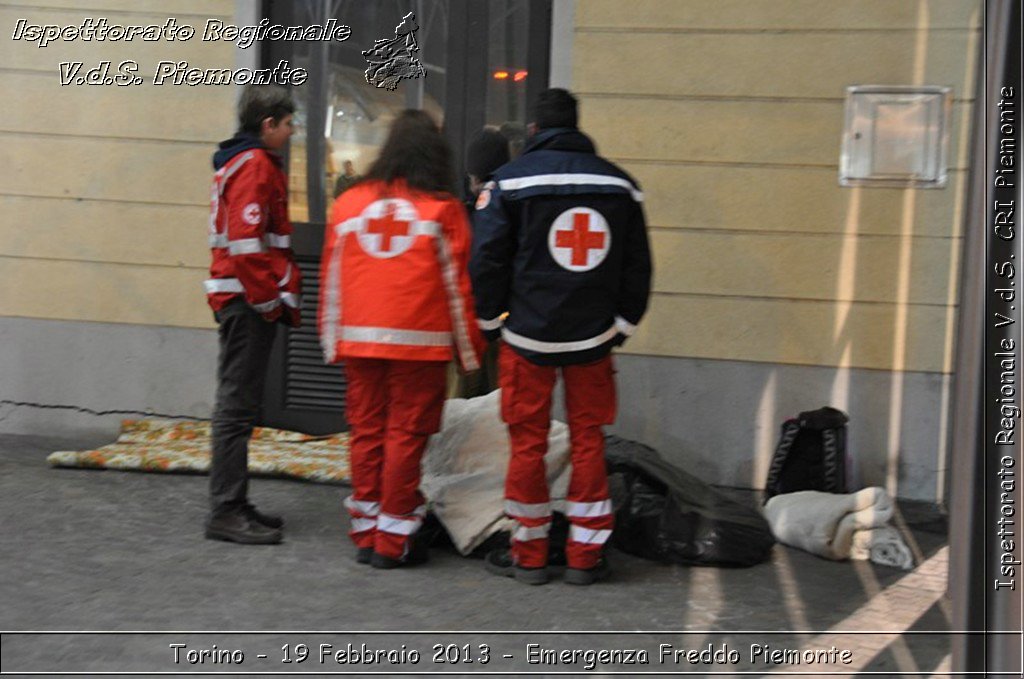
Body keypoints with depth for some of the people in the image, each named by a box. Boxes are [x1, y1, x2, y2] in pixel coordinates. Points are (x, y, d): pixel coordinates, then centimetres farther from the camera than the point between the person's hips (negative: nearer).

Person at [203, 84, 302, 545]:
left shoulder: (241, 162, 20)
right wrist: (272, 303, -15)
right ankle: (226, 512, -3)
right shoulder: (255, 165, -12)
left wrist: (282, 298, 18)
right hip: (249, 302, -10)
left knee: (238, 403, 13)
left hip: (244, 301, 10)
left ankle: (233, 504, 21)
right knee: (238, 406, -7)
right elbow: (245, 243, -21)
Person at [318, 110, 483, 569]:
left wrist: (332, 339, 18)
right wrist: (470, 349, 6)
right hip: (419, 341, -3)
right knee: (405, 435, 2)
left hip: (358, 338, 4)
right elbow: (457, 285, -2)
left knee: (366, 432, 11)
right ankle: (393, 541, 6)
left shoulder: (348, 203, 8)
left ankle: (365, 534, 17)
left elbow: (330, 277, 10)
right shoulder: (443, 210, -3)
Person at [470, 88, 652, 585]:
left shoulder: (509, 181, -4)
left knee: (527, 442, 6)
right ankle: (585, 556, 13)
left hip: (528, 337, -2)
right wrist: (623, 323, 18)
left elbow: (486, 260, -6)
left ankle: (529, 554, 13)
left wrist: (490, 320, 7)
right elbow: (638, 265, 10)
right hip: (594, 337, 3)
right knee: (588, 441, 9)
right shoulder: (619, 184, 6)